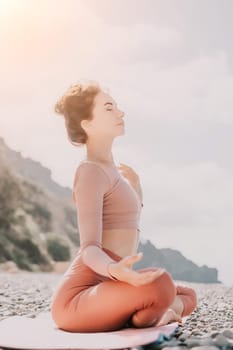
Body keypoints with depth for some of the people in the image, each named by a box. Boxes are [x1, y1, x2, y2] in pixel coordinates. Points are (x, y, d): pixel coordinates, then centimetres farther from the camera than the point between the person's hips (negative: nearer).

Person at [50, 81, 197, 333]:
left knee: (188, 297, 24)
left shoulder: (108, 170, 16)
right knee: (161, 285, -37)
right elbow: (90, 249, -24)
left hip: (103, 292, 10)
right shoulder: (91, 172, -12)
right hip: (78, 299, -10)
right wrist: (116, 271, -41)